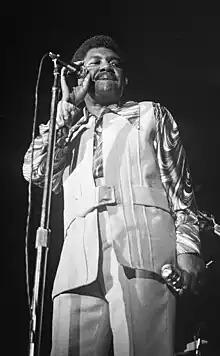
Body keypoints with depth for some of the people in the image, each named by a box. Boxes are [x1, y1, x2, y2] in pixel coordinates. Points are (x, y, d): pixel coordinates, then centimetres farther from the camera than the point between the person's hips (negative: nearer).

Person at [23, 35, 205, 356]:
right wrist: (68, 107, 17)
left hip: (144, 250, -2)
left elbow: (179, 184, 16)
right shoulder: (69, 130, 31)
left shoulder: (150, 114, 26)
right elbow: (35, 172, 11)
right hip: (80, 260, 2)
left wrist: (187, 245, -1)